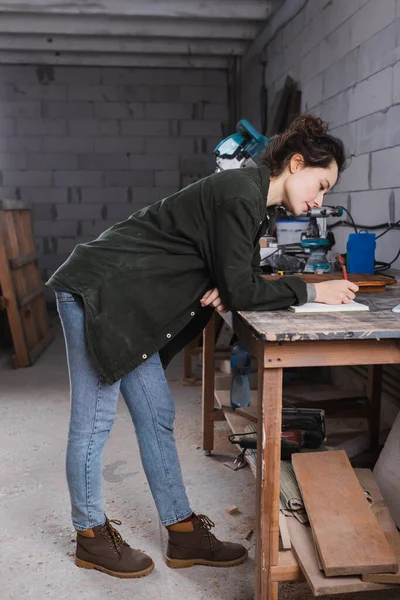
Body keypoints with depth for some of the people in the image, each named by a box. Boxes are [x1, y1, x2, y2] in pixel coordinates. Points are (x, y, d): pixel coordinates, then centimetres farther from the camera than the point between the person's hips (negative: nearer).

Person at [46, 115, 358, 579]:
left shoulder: (256, 203, 10)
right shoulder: (240, 193, -20)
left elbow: (240, 280, 15)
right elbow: (242, 292, -21)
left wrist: (225, 291, -7)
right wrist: (312, 292, -11)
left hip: (128, 304, 10)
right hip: (95, 291, -10)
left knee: (156, 416, 10)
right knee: (93, 422, 3)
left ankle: (183, 534, 20)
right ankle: (90, 537, 20)